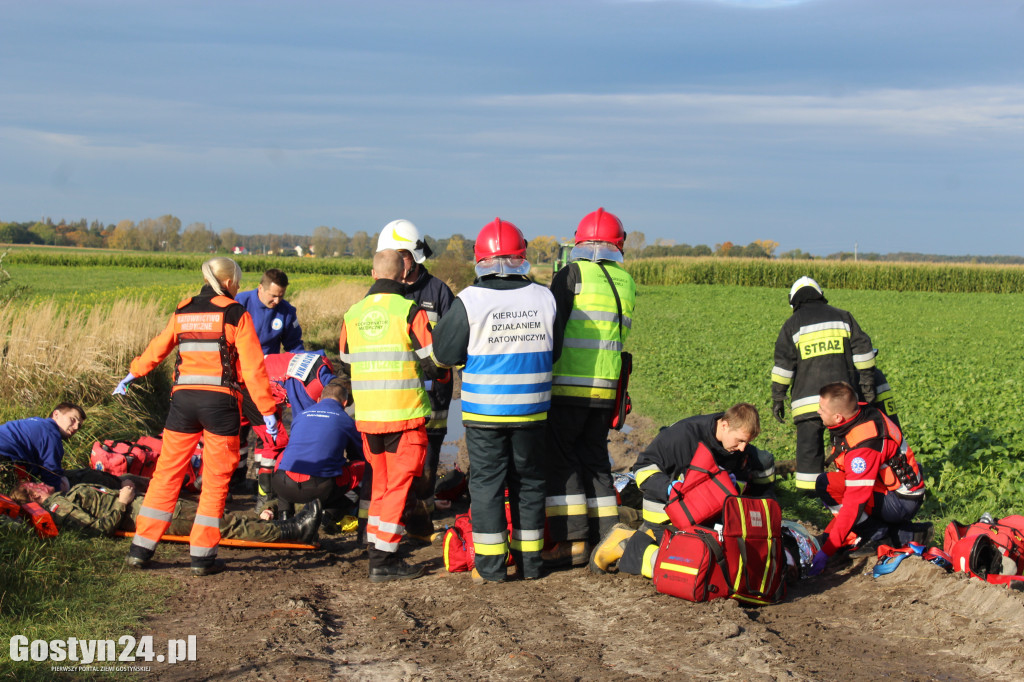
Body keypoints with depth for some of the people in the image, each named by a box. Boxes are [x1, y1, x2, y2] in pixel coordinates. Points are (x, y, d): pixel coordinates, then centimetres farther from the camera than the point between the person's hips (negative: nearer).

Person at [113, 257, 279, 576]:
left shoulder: (183, 311, 12)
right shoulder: (235, 313, -1)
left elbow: (157, 349, 23)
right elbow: (253, 367, -5)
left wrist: (132, 375, 39)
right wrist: (267, 410, -4)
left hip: (184, 397, 4)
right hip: (220, 400, -4)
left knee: (167, 473, 10)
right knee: (216, 479, 5)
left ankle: (141, 549, 12)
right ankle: (202, 556, 5)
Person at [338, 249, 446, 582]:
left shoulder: (352, 314, 8)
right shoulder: (410, 311, -9)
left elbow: (346, 365, 17)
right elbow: (434, 363, -10)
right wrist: (440, 374, 13)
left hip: (366, 415, 5)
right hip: (405, 414, -5)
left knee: (381, 483, 18)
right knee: (400, 484, 0)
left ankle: (376, 549, 20)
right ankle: (384, 561, -2)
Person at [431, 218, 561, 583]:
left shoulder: (469, 301, -11)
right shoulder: (544, 298, -2)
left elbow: (444, 354, -5)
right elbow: (554, 351, 9)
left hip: (484, 412, -2)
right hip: (532, 410, 3)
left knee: (486, 483, 6)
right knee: (529, 482, 14)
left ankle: (490, 565, 7)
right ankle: (530, 561, 20)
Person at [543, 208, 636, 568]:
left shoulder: (573, 274, -7)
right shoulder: (626, 282, 10)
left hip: (567, 388, -6)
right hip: (605, 388, 6)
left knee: (560, 460, 0)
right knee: (595, 459, 15)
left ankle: (572, 540, -6)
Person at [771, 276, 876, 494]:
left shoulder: (792, 324, 7)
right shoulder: (843, 317, 13)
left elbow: (783, 364, 1)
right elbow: (862, 349, 7)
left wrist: (778, 397, 4)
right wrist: (867, 384, 9)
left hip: (808, 397, -2)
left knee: (809, 443, 1)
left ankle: (808, 488, -2)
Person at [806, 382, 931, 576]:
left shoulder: (863, 445, -30)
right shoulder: (860, 412, -3)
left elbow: (854, 503, -30)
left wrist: (826, 551, -28)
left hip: (902, 501, -9)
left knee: (826, 485, -21)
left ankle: (879, 533, -10)